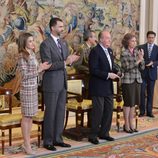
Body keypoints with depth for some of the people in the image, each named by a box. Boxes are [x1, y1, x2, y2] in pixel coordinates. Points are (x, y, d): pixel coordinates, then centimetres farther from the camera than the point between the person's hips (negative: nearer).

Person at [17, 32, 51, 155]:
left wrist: (42, 67, 2)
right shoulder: (22, 56, -13)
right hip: (27, 89, -8)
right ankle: (27, 145, 6)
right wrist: (40, 69, -17)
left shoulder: (32, 54, 10)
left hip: (33, 88, 8)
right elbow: (25, 75, -17)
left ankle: (27, 142, 20)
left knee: (30, 116, 12)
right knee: (26, 117, -1)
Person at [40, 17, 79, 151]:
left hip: (63, 82, 7)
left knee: (60, 112, 11)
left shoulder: (64, 43, 12)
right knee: (50, 112, 1)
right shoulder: (45, 44, -12)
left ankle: (57, 139, 22)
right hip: (51, 83, -7)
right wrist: (65, 62, -23)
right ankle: (48, 141, 12)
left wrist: (71, 60, -6)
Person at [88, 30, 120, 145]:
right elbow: (93, 70, -19)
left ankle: (104, 133, 25)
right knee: (98, 111, -3)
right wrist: (108, 75, -21)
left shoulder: (109, 51, 13)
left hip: (108, 87, 8)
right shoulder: (95, 51, -14)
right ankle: (93, 135, 9)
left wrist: (114, 73, 2)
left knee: (109, 110, 12)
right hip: (98, 87, -8)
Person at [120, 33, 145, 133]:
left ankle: (131, 124, 19)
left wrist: (142, 58, -9)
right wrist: (138, 60, -19)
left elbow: (142, 67, 7)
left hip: (137, 80, 5)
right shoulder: (124, 54, -6)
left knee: (133, 103, 10)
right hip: (128, 81, -5)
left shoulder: (137, 52, 9)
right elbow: (127, 67, -14)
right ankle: (126, 125, 11)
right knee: (128, 103, 1)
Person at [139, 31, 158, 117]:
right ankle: (142, 111, 7)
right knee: (142, 92, -3)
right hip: (142, 73, -1)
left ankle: (149, 111, 13)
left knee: (150, 93, 6)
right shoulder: (141, 47, 4)